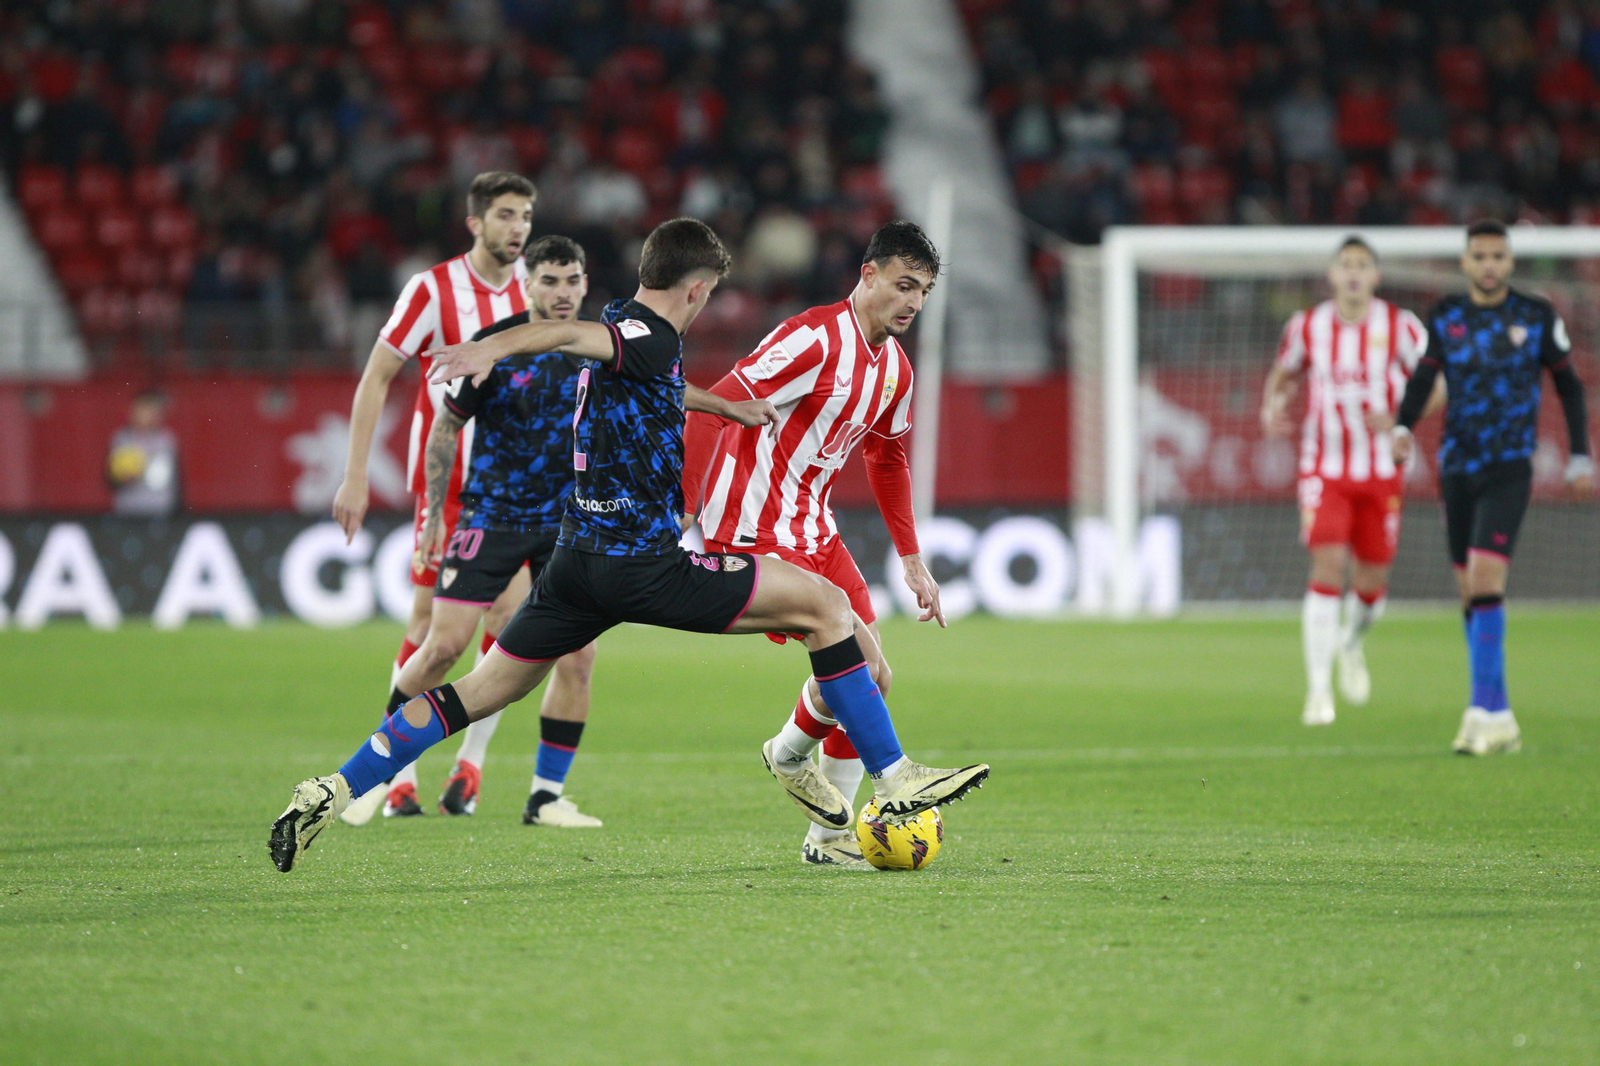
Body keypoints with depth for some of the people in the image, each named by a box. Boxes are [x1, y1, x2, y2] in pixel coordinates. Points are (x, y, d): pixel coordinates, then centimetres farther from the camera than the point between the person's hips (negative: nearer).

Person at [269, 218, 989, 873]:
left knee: (482, 692, 14)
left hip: (578, 561, 9)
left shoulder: (625, 327, 18)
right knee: (828, 605, -3)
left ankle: (335, 791, 6)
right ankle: (895, 783, -5)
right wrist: (492, 349, -50)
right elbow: (568, 334, -31)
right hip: (646, 566, -9)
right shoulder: (653, 337, -11)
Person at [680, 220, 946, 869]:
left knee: (867, 675, 5)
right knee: (858, 664, -17)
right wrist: (681, 514, -28)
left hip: (813, 530, 9)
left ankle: (828, 839, 15)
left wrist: (912, 562, 25)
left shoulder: (895, 367, 10)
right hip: (757, 529, -9)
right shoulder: (816, 338, -18)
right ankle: (791, 752, 14)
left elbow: (887, 459, 26)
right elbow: (714, 410, -23)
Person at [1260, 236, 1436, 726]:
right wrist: (1272, 407, -5)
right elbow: (1284, 372, 16)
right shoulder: (1307, 327, -1)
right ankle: (1318, 690, -16)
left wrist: (1399, 419, -19)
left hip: (1381, 473, 1)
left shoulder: (1400, 327, -6)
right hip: (1324, 469, -1)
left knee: (1371, 583, 6)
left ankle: (1352, 642, 43)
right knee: (1327, 567, -18)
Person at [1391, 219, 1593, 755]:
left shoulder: (1538, 316, 2)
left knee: (1485, 579, -19)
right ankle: (1498, 717, 11)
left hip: (1509, 469, -4)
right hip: (1457, 466, 4)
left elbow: (1568, 385, 10)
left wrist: (1579, 456, 8)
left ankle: (1485, 709, -19)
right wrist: (1403, 427, -14)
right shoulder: (1444, 317, 7)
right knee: (1469, 592, 4)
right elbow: (1422, 378, 6)